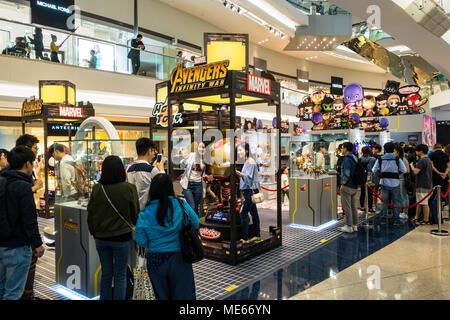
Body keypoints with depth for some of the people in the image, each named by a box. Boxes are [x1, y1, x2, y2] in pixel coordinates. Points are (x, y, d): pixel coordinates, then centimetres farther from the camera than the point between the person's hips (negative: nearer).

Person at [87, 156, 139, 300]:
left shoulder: (97, 189, -5)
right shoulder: (129, 188, -14)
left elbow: (90, 215, 2)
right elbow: (136, 214, -4)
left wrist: (95, 235, 16)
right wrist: (138, 228, 17)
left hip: (101, 238, 3)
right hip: (122, 237, -3)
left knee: (106, 274, 16)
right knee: (120, 276, 8)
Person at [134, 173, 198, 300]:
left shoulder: (144, 214, -11)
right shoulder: (181, 205, -14)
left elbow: (141, 242, -5)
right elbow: (196, 224, -2)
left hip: (155, 260, 1)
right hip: (179, 260, -1)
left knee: (162, 295, 19)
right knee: (183, 295, 14)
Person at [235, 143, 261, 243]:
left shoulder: (251, 162, -13)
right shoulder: (246, 162, 15)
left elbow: (249, 177, -23)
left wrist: (241, 174, -37)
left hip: (250, 190, -10)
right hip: (248, 190, 10)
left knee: (243, 213, -11)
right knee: (253, 212, 13)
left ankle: (245, 238, -8)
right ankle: (257, 235, 21)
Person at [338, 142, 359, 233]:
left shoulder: (347, 159, -16)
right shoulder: (355, 158, 14)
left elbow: (346, 174, -21)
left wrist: (342, 185, -14)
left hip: (347, 186, -9)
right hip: (354, 187, 9)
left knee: (347, 207, -2)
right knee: (353, 207, 13)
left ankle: (348, 226, 2)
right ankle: (354, 225, 19)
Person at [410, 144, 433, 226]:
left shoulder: (422, 160, -18)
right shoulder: (428, 160, 15)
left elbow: (415, 172, -22)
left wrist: (412, 165, -6)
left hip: (423, 185, -10)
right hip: (427, 184, 10)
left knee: (424, 203, -4)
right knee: (419, 202, 16)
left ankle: (426, 220, 1)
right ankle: (417, 217, 23)